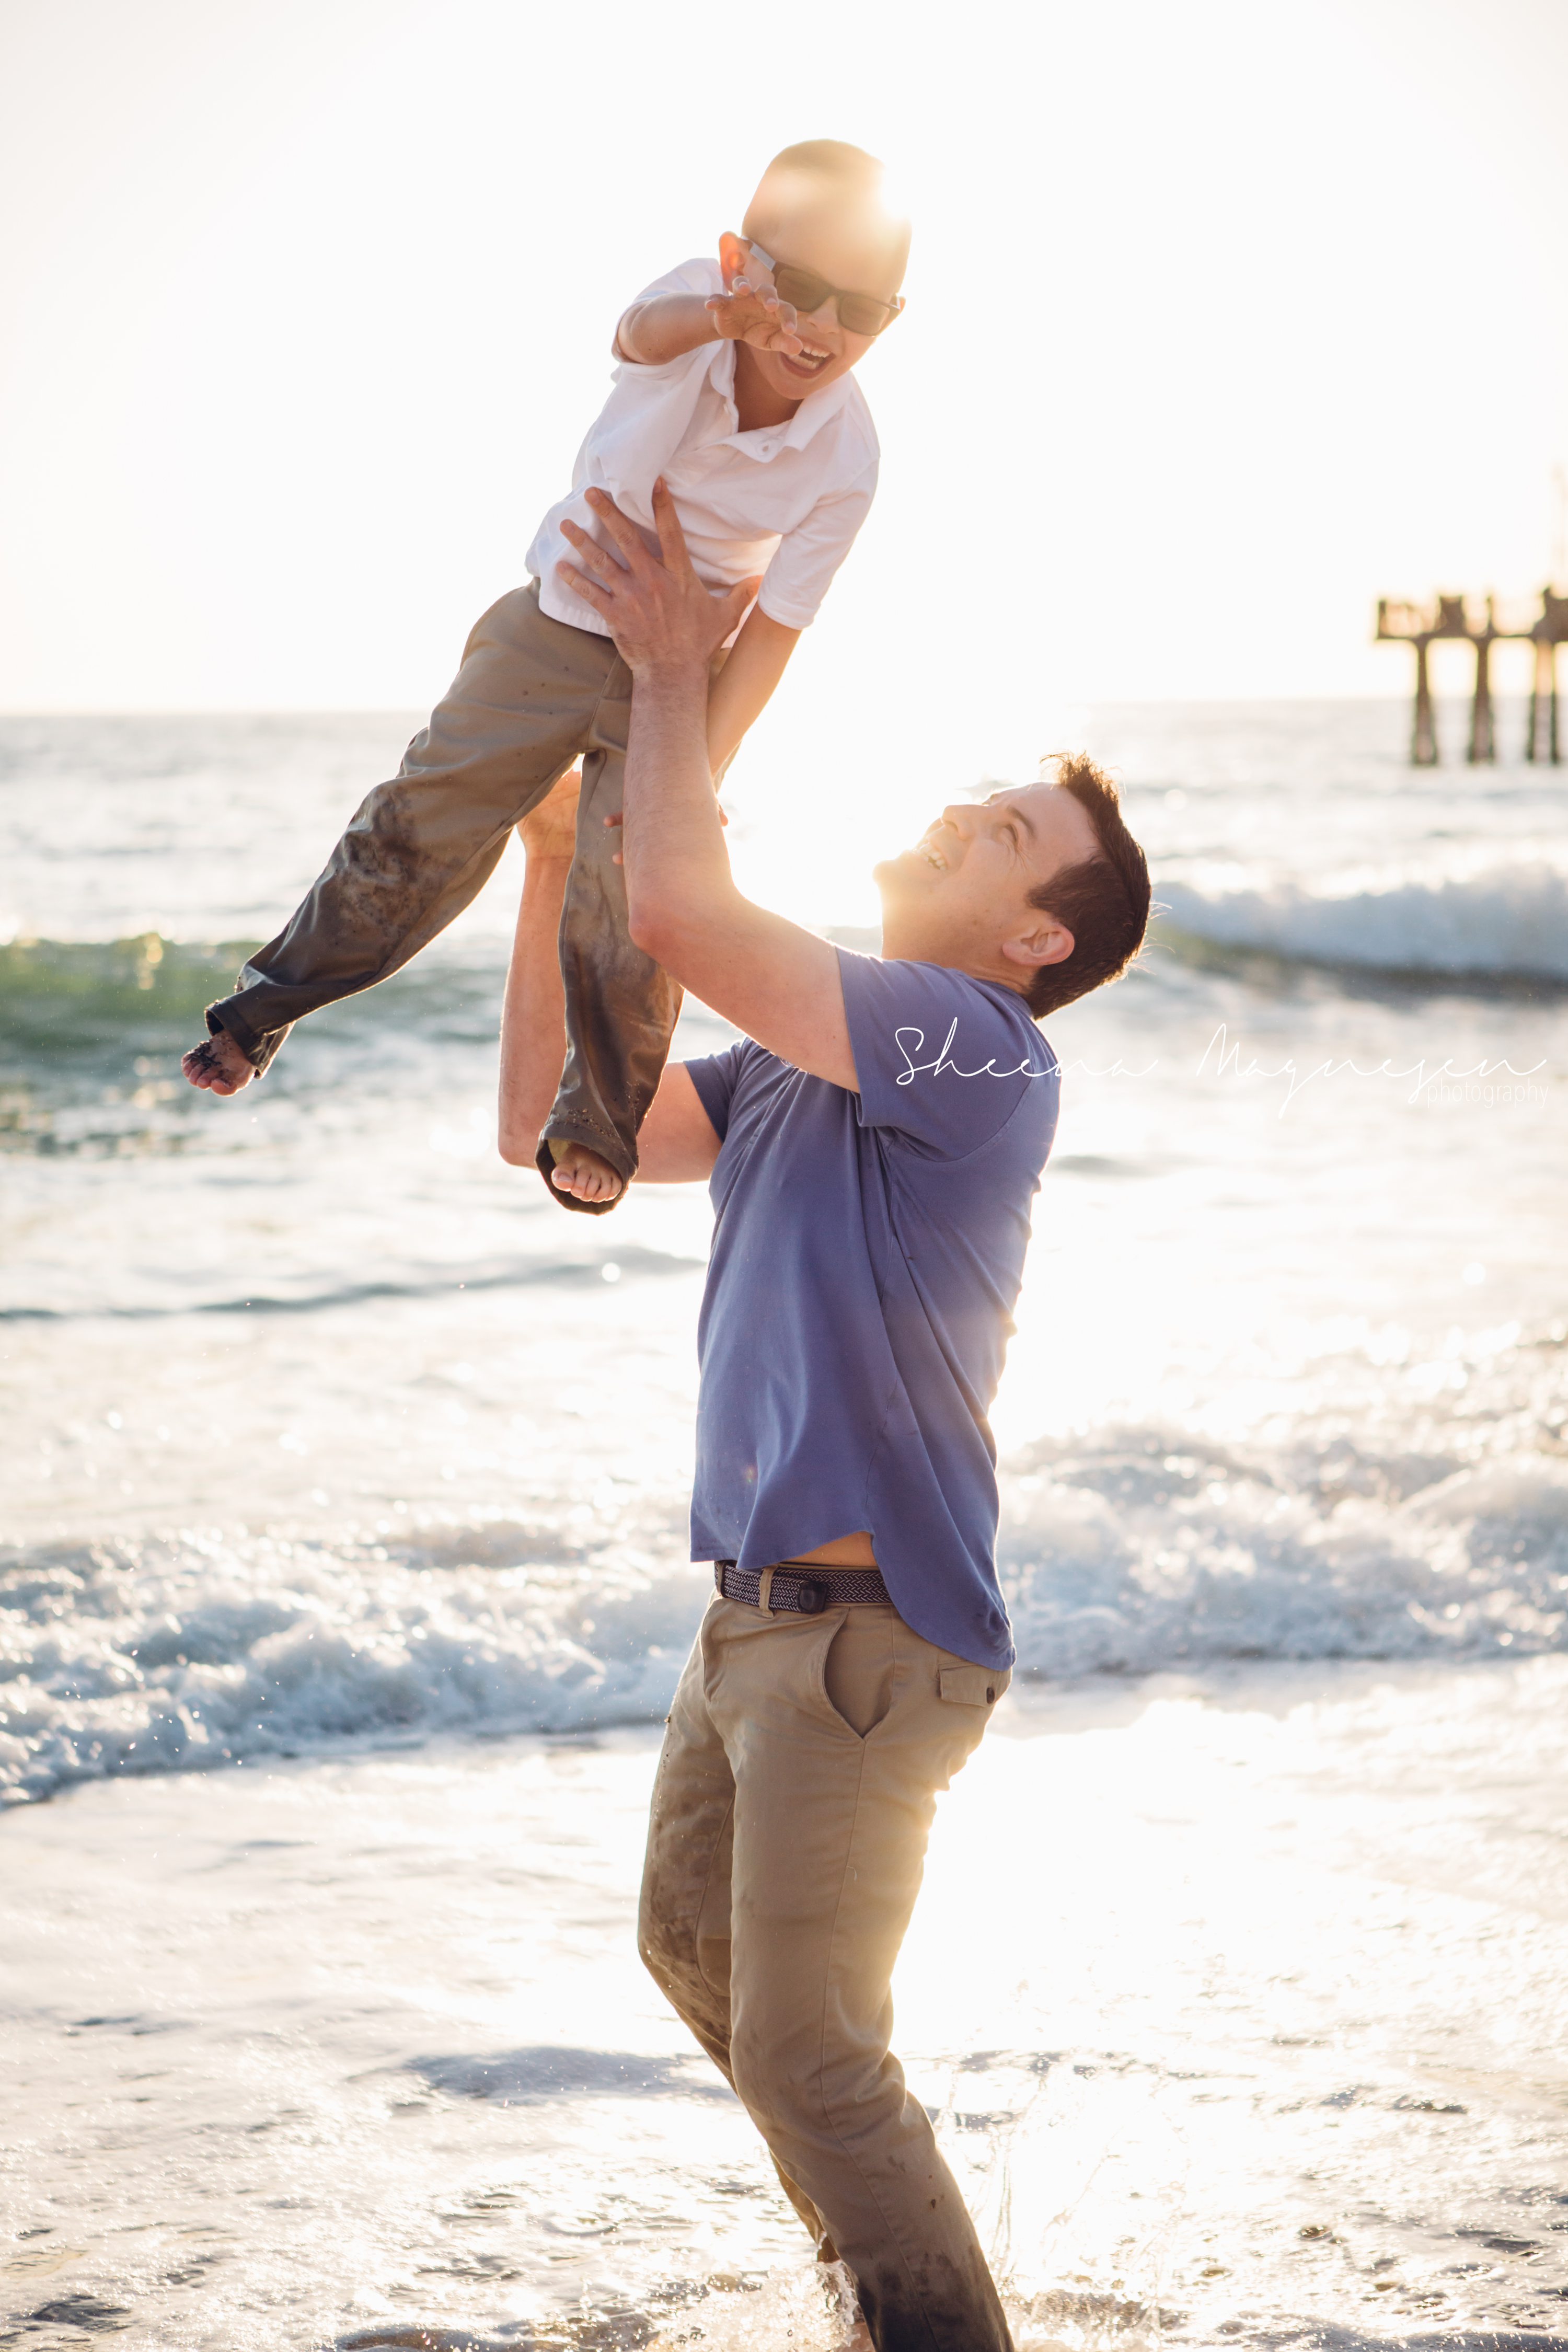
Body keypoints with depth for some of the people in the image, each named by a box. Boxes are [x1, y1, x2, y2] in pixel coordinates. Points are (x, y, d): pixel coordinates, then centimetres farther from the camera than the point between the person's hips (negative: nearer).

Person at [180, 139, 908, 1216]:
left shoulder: (845, 461, -23)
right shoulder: (699, 295, -23)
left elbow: (773, 627, -18)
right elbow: (644, 333, -49)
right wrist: (716, 321, -74)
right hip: (559, 620, 1)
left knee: (632, 895, -8)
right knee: (427, 822, 1)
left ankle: (600, 1125, 9)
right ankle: (275, 997, 19)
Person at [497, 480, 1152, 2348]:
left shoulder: (980, 1052, -19)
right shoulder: (797, 1062, 9)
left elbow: (683, 915, -30)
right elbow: (548, 1127, 10)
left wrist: (674, 672, -17)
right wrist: (548, 850, 6)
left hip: (869, 1626, -10)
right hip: (756, 1609, 10)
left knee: (807, 2049, -5)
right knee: (693, 1945, 27)